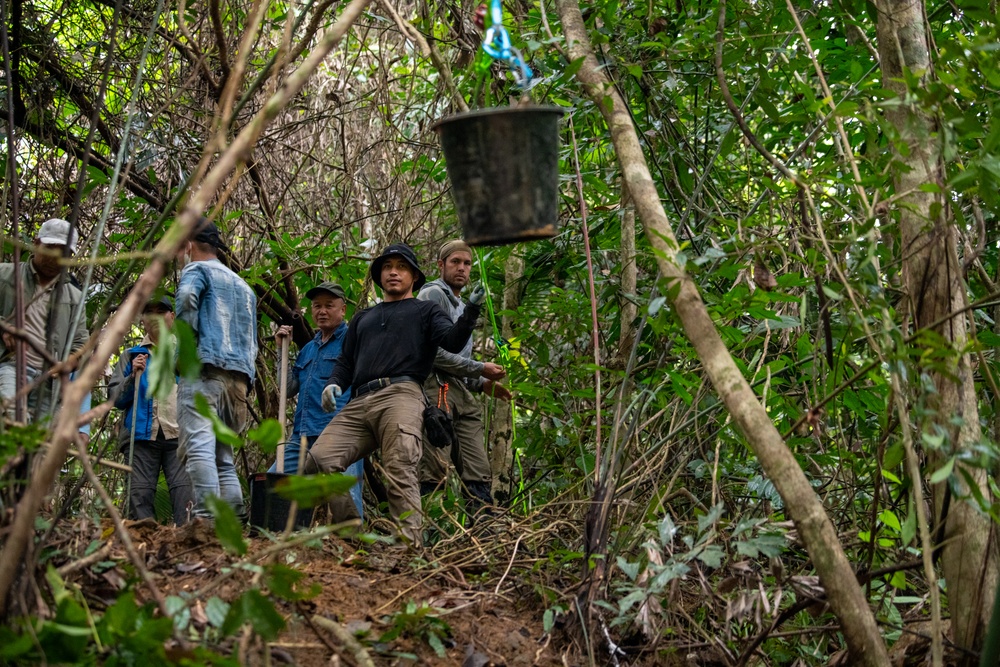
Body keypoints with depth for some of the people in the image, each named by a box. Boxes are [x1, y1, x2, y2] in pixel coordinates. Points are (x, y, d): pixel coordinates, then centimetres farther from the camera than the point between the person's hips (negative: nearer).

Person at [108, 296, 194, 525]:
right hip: (142, 437, 1)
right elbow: (115, 398, 12)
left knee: (184, 491, -15)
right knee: (140, 494, -6)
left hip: (180, 436, -1)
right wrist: (133, 377, -4)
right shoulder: (131, 355, 21)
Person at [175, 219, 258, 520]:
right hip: (240, 377, 8)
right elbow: (252, 340, 29)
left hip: (205, 369, -8)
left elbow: (186, 295, -17)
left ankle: (207, 516, -31)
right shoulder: (243, 285, 31)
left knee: (199, 445, -17)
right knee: (223, 453, 9)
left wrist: (188, 338, -8)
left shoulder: (197, 269, 7)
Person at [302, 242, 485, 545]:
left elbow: (453, 341, 3)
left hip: (400, 396, -5)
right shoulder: (363, 318, 36)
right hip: (358, 405, 5)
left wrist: (471, 310, -14)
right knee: (320, 460, -15)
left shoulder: (424, 310, 21)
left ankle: (409, 545, -30)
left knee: (400, 472, -23)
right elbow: (346, 361, 32)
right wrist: (334, 383, 10)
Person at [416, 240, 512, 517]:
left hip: (462, 394, 9)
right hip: (436, 389, -9)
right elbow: (433, 353, -11)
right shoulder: (433, 295, 0)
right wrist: (480, 369, -4)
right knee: (434, 472, -18)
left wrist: (483, 384, 16)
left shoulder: (462, 307, 30)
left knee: (479, 473, 0)